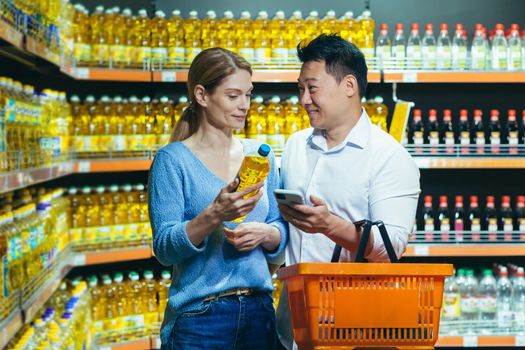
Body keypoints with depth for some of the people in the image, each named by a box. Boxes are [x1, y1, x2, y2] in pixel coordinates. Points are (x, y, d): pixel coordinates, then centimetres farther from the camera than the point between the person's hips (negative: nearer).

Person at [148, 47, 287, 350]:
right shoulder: (173, 160, -6)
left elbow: (282, 233, 10)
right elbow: (164, 248, -13)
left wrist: (264, 233, -11)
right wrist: (213, 216, -28)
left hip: (259, 310, 5)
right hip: (200, 314, -4)